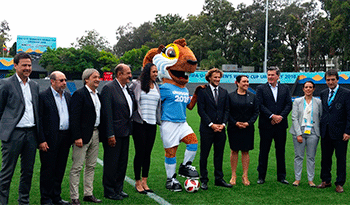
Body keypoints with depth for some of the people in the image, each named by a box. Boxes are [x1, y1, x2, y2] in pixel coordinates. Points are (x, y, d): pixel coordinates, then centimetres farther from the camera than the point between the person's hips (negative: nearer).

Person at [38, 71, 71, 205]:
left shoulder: (68, 96, 13)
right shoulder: (43, 96, -7)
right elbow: (39, 119, -10)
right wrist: (41, 140, -15)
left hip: (65, 138, 6)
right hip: (50, 138, -6)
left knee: (60, 169, 13)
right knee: (48, 170, 3)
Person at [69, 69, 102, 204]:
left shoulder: (98, 95, 14)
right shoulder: (79, 94, -10)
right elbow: (74, 117, -15)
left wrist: (100, 134, 12)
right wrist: (77, 137, -19)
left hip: (95, 134, 8)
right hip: (83, 135, -8)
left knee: (91, 166, 13)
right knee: (77, 167, -1)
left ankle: (88, 194, 23)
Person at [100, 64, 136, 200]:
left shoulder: (127, 89, 12)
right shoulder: (109, 88, -12)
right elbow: (107, 113, -17)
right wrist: (110, 135, -19)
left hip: (125, 132, 8)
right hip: (114, 132, -8)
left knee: (122, 162, 15)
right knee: (111, 163, 2)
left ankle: (118, 189, 27)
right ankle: (109, 191, 15)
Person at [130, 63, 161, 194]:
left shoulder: (157, 87, 13)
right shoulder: (137, 85, -4)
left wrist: (159, 120, 17)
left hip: (152, 124, 5)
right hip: (139, 123, -5)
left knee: (148, 153, 7)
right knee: (140, 153, -1)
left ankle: (144, 182, 16)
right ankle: (138, 182, 10)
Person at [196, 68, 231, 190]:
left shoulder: (224, 92, 12)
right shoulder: (202, 91, -2)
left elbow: (226, 110, 11)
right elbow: (201, 110, -7)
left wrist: (223, 124, -4)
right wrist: (211, 124, -13)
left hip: (220, 129, 4)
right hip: (207, 129, -4)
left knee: (219, 155, 10)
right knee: (204, 155, 2)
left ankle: (219, 179, 19)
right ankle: (204, 180, 12)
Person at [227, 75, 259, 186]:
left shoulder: (252, 96, 7)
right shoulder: (230, 96, 0)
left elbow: (256, 112, 6)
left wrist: (248, 123, -8)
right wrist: (235, 123, -12)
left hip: (248, 128, 2)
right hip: (234, 127, -1)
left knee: (245, 151, 5)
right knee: (234, 151, 4)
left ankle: (245, 176, 14)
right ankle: (233, 175, 15)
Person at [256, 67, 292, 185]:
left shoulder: (285, 88, 11)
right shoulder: (261, 88, 3)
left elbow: (289, 104, 4)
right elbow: (260, 105, -6)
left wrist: (281, 116, -11)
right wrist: (272, 116, -15)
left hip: (281, 125, 2)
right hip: (266, 125, -2)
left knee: (281, 151, 9)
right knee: (264, 151, 3)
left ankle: (281, 176, 19)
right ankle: (261, 176, 13)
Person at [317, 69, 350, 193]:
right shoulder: (323, 94, 11)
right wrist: (321, 128, 7)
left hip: (339, 132, -4)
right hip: (325, 132, 5)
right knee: (325, 157, 11)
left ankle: (340, 184, 15)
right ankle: (326, 181, 24)